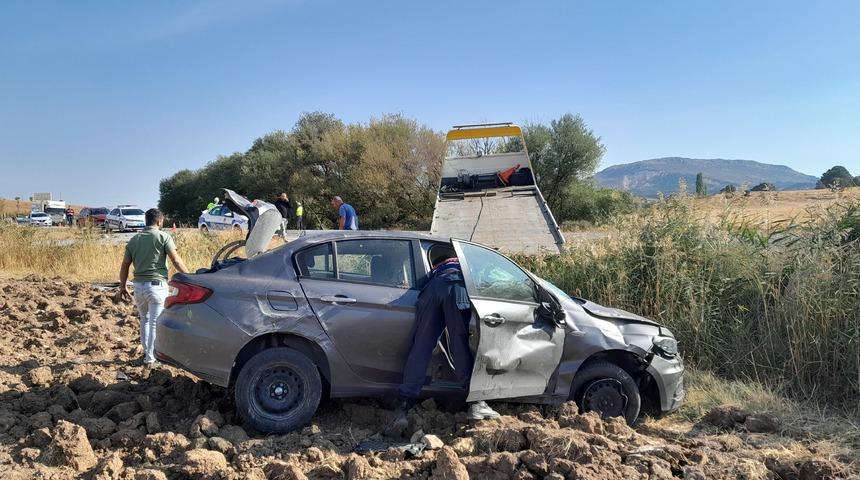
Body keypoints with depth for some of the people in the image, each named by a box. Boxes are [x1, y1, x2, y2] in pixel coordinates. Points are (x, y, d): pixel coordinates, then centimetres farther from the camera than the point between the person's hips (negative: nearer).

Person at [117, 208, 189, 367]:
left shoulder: (134, 239, 10)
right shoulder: (163, 237, -6)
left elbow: (125, 266, 11)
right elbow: (176, 260, -12)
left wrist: (123, 287, 19)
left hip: (139, 285, 5)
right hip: (157, 285, -5)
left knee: (144, 319, 22)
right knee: (155, 323, 2)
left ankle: (146, 351, 31)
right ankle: (150, 358, 5)